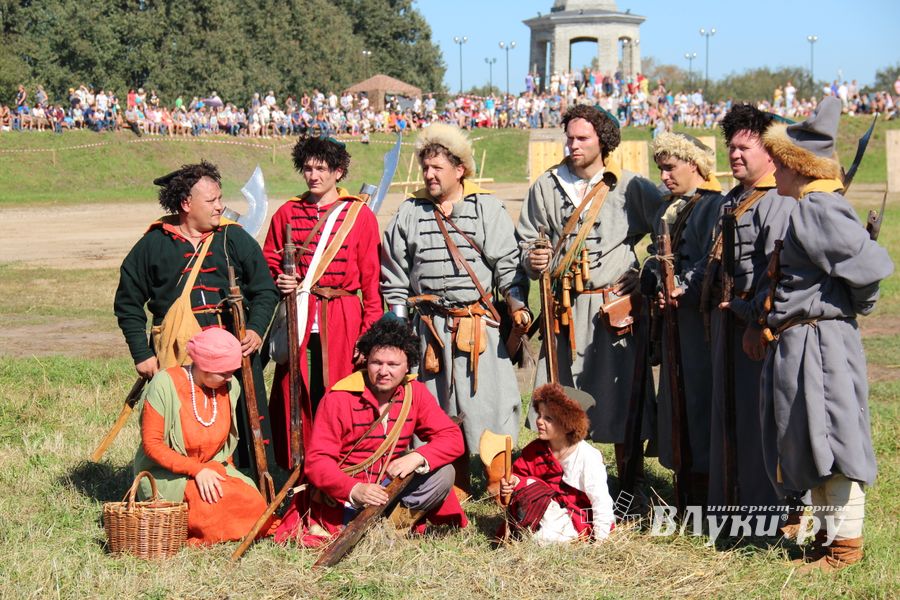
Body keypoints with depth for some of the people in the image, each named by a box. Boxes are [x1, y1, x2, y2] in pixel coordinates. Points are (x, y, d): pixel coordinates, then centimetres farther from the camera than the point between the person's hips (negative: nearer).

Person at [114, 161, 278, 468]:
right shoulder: (153, 244, 5)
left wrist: (256, 330, -7)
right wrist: (141, 354, 3)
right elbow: (128, 302, 10)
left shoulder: (235, 238, 8)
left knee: (245, 436, 0)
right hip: (174, 357, -1)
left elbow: (265, 291, 11)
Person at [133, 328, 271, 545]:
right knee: (211, 503, -33)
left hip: (213, 468, 5)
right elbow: (152, 444, -16)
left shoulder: (230, 387, 1)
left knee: (254, 503, -21)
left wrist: (228, 475, 3)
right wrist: (196, 470, -24)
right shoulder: (165, 384, -15)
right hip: (166, 475, -5)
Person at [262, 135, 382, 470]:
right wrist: (279, 282, -6)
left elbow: (372, 278, 2)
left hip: (343, 322, -2)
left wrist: (371, 329, -4)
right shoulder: (287, 213, 11)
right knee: (297, 398, 0)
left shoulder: (359, 215, 4)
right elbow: (268, 264, 17)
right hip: (297, 320, 2)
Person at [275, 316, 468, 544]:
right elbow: (317, 460, -17)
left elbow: (453, 438, -5)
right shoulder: (339, 398, -13)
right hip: (344, 498, -4)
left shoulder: (415, 393, 0)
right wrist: (354, 489, -34)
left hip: (392, 489, 4)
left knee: (443, 473, -16)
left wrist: (417, 457, -26)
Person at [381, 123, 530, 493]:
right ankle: (454, 488, 18)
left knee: (488, 400, -7)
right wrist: (398, 324, 9)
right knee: (439, 406, 7)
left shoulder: (487, 208, 1)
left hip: (479, 324, -3)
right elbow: (395, 275, 13)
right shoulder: (410, 213, 8)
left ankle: (499, 483, 3)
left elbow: (507, 263, -1)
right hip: (431, 327, 3)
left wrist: (518, 306, -12)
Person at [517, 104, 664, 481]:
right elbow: (525, 240, 15)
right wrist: (531, 259, -6)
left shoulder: (630, 188, 2)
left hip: (616, 306, -2)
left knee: (620, 394, 0)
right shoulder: (546, 187, 10)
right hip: (563, 308, 3)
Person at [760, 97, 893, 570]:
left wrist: (856, 305, -9)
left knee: (831, 439, -4)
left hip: (820, 343, -11)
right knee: (808, 442, 16)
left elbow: (871, 265, -25)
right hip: (798, 344, 11)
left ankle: (847, 542, 3)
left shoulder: (819, 210, -17)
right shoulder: (809, 207, 13)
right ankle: (827, 532, 26)